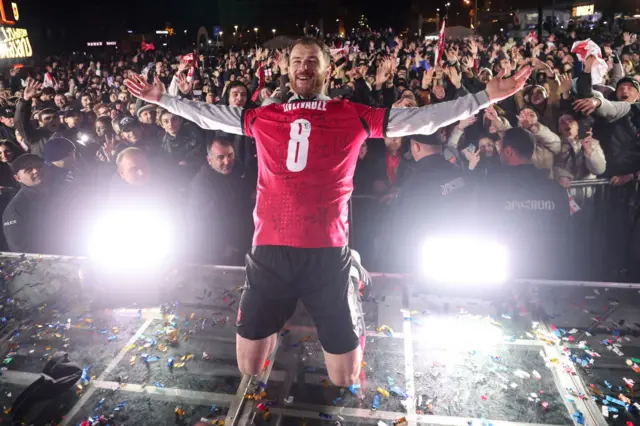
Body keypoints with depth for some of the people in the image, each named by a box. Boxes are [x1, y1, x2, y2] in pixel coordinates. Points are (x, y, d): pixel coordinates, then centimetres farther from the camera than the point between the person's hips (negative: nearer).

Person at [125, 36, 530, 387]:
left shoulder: (354, 116, 4)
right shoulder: (263, 116, 10)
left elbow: (423, 118, 4)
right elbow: (208, 114, 23)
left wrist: (486, 96, 2)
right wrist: (162, 98, 25)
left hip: (327, 251, -2)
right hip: (269, 250, 2)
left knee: (344, 378, 8)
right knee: (250, 367, 12)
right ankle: (275, 324, 44)